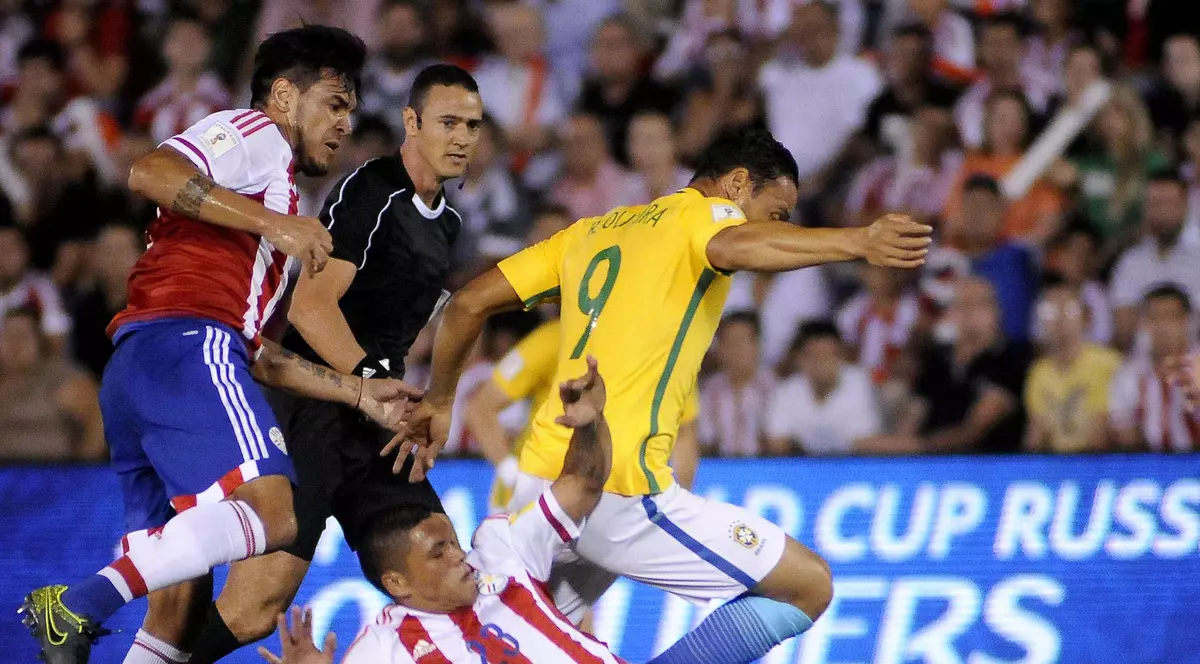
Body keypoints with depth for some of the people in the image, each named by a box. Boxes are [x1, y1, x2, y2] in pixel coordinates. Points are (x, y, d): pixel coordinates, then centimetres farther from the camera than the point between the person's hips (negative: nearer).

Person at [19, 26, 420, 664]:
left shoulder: (273, 204, 37)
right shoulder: (255, 133, 9)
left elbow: (255, 353, 32)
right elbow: (150, 173, -12)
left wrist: (360, 393, 28)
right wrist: (271, 223, -14)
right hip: (186, 345, -10)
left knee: (181, 598, 7)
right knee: (271, 513, -25)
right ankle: (81, 603, -32)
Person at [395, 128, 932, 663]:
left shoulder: (591, 231, 21)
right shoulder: (704, 212, 0)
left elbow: (468, 303, 21)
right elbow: (733, 246, -25)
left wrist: (438, 400, 34)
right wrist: (857, 241, -39)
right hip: (619, 492, -8)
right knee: (808, 585, -2)